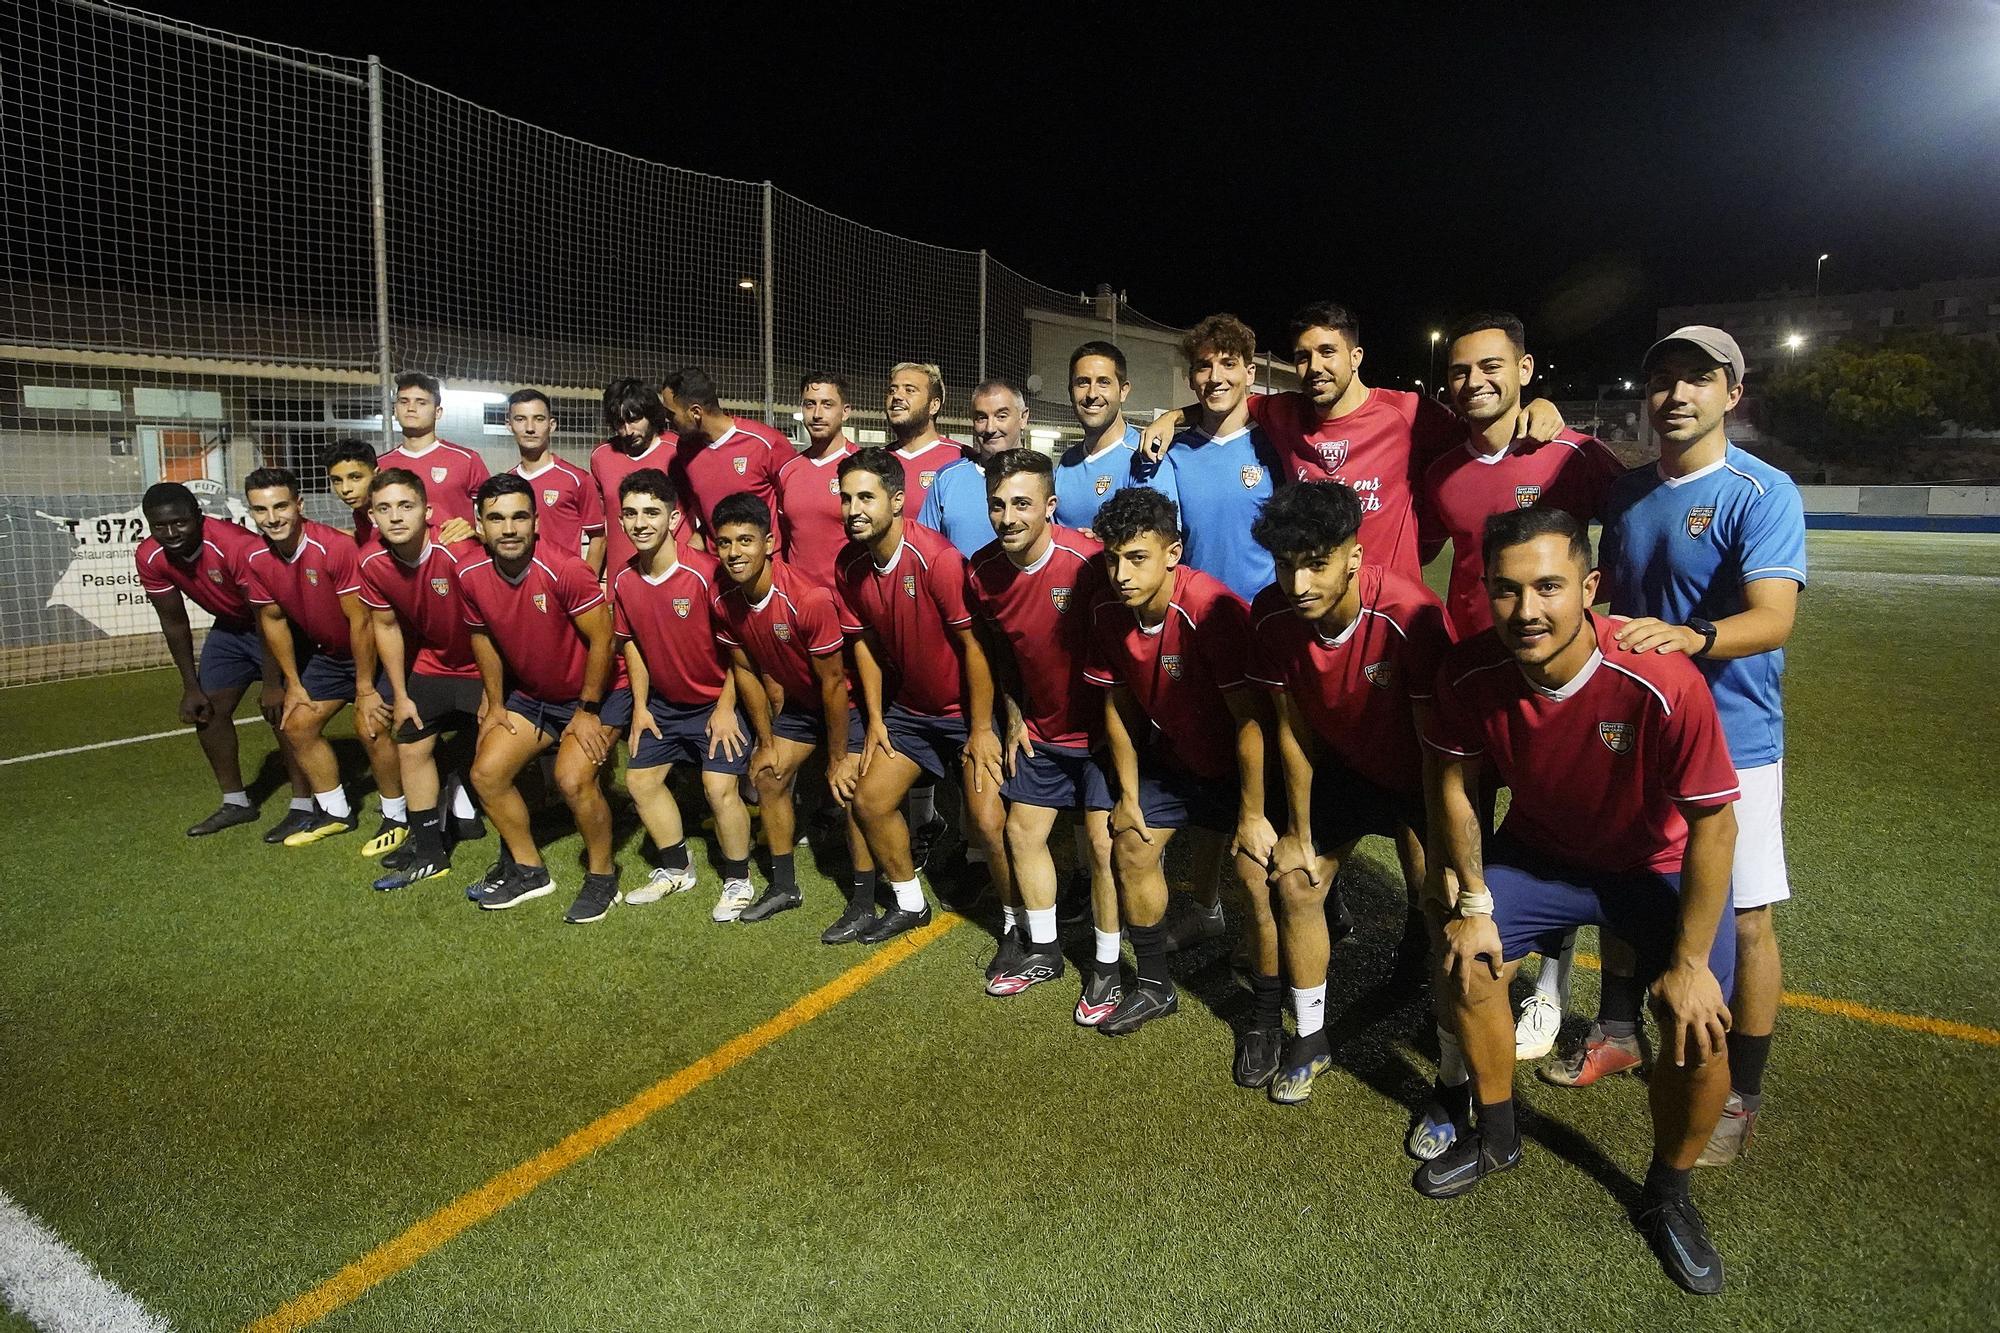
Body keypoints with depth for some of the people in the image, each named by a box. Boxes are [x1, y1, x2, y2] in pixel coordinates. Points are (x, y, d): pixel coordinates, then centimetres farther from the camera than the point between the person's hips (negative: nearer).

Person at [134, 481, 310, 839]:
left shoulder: (238, 546, -35)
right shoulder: (150, 558, -14)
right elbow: (174, 622, -2)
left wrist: (273, 685, -30)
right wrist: (191, 686, -1)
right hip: (230, 625, 7)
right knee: (206, 710, 6)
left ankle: (304, 805, -11)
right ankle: (235, 802, 19)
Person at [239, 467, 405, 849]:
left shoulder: (335, 547, -29)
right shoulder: (255, 560, -9)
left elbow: (360, 620, -25)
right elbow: (273, 619, 5)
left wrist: (365, 688, -20)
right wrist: (292, 682, 7)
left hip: (372, 650, -7)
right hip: (325, 653, 7)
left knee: (370, 726, -20)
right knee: (297, 725, 6)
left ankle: (397, 817, -1)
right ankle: (336, 812, 24)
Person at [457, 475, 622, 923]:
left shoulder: (565, 571, -28)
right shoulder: (472, 578, -9)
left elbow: (602, 638, -22)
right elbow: (484, 638, 8)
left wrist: (588, 711, -16)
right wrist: (495, 704, 10)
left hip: (591, 696, -6)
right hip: (530, 696, 7)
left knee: (573, 778, -24)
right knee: (486, 773, -2)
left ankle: (602, 876, 0)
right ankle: (529, 870, 19)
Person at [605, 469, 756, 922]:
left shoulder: (706, 573, -25)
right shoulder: (624, 581, -6)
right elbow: (632, 643, 9)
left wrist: (725, 708, -17)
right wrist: (640, 706, 5)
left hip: (716, 701, -7)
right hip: (662, 702, 7)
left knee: (720, 788, -14)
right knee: (640, 779, 10)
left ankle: (738, 882, 8)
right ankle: (676, 870, 29)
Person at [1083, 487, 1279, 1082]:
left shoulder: (1211, 610, -34)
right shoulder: (1109, 612, -13)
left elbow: (1251, 719, -29)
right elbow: (1118, 705, 0)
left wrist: (1251, 815, -22)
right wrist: (1128, 794, 4)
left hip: (1239, 762, -6)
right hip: (1169, 755, 7)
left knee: (1259, 879, -15)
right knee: (1132, 849, 9)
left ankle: (1266, 1021, 7)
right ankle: (1155, 986, 31)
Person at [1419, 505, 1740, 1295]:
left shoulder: (1664, 684, -35)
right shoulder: (1470, 673, -24)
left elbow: (1713, 825, -24)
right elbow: (1455, 783, -7)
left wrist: (1690, 962, -19)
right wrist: (1473, 903, -7)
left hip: (1659, 866, -3)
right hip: (1539, 851, 3)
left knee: (1698, 1031, -16)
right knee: (1471, 961, -8)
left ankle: (1669, 1195, 15)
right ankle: (1497, 1139, 20)